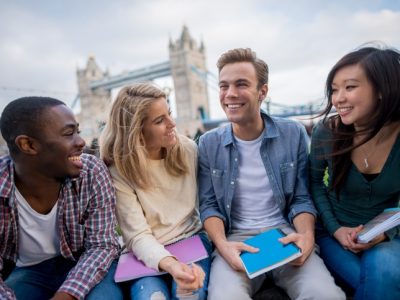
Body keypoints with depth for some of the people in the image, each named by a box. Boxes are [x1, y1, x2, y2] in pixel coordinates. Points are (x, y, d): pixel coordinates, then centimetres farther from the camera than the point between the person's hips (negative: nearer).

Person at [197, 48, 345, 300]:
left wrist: (307, 235, -15)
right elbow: (209, 205, 2)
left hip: (285, 233, 1)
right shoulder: (209, 143, 0)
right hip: (235, 239, 0)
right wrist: (222, 245, -16)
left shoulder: (293, 134, 1)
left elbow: (302, 199, 5)